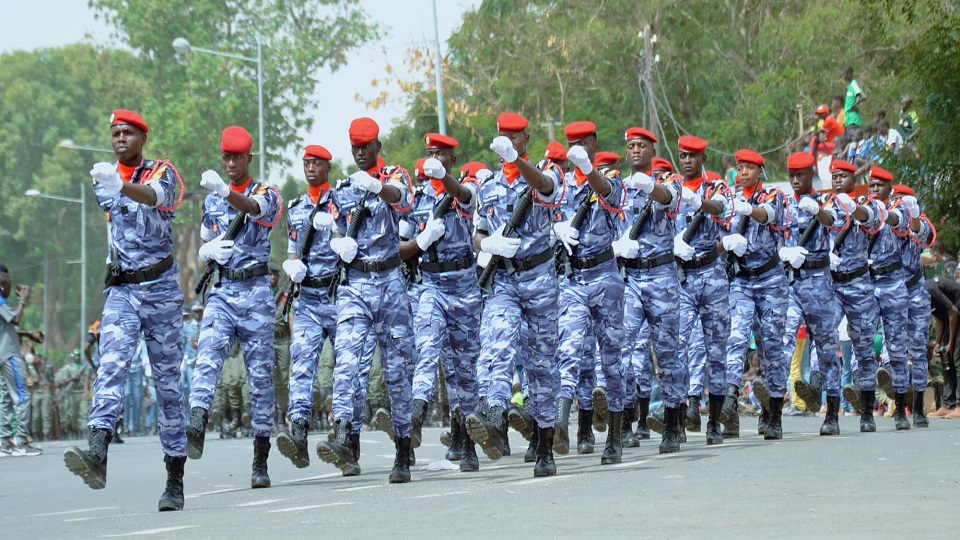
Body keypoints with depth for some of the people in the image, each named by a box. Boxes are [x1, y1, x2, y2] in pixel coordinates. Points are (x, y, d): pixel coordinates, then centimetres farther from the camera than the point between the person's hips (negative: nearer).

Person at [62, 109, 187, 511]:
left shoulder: (162, 172, -4)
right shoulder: (102, 180, 11)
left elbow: (156, 196, -29)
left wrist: (122, 187, -47)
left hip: (161, 288, -3)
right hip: (121, 291, 3)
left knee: (168, 383, 2)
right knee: (111, 368, -20)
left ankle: (175, 481, 8)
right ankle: (97, 455, -40)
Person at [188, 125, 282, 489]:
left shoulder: (266, 194, 3)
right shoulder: (211, 201, 16)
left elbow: (254, 209, -23)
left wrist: (224, 191, -44)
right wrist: (209, 251, -6)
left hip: (255, 291, -3)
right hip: (221, 292, 3)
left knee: (261, 374, 0)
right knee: (207, 357, -21)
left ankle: (261, 462, 6)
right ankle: (196, 429, -40)